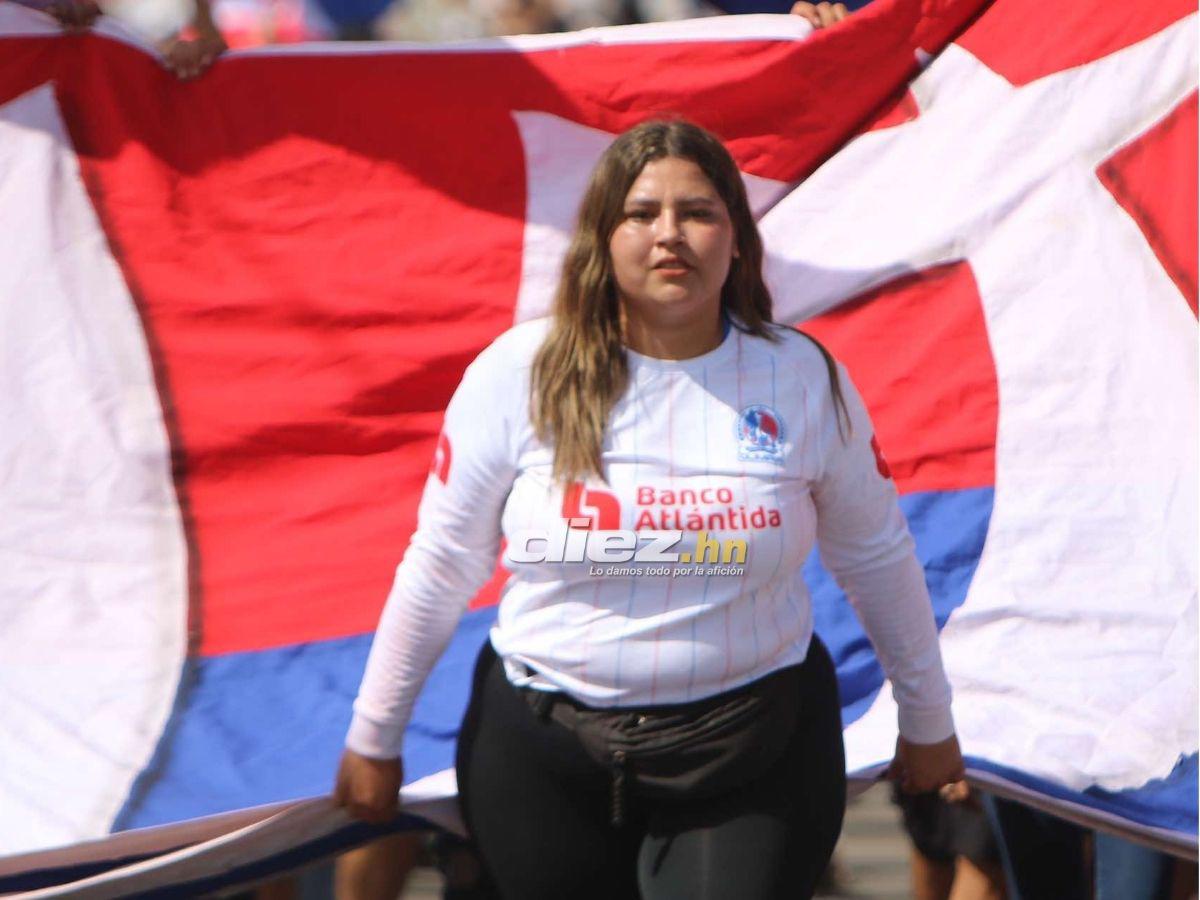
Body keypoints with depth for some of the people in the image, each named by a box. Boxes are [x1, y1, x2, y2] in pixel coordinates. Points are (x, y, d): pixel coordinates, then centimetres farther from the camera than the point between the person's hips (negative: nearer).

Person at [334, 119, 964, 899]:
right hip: (543, 757, 0)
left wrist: (928, 723, 19)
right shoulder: (520, 375, -5)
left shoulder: (805, 378, -1)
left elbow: (878, 558, 11)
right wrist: (374, 738, 10)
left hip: (753, 754, 0)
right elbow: (441, 567, 4)